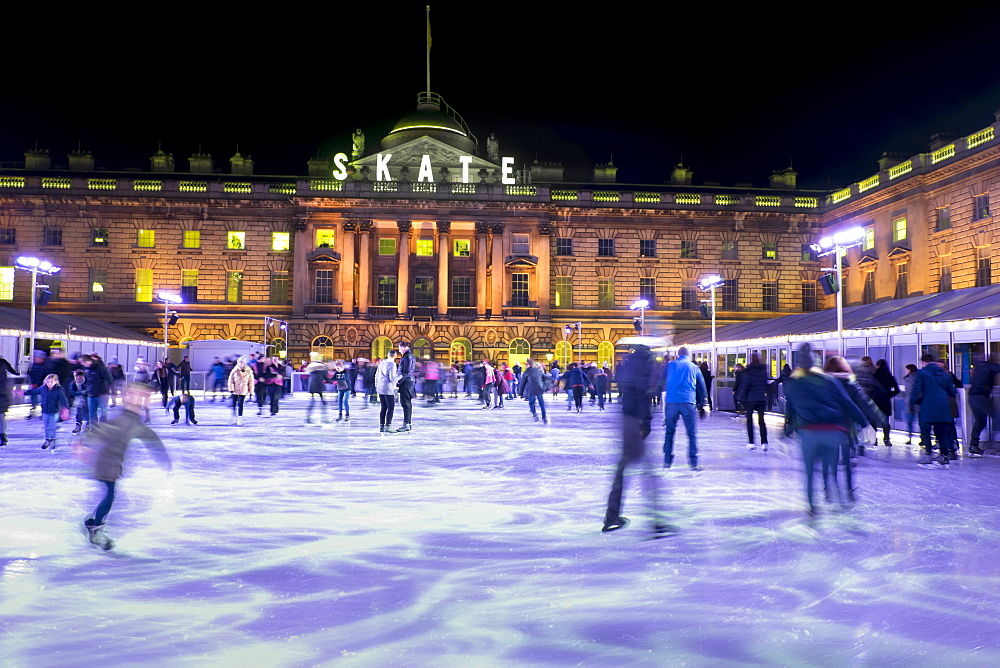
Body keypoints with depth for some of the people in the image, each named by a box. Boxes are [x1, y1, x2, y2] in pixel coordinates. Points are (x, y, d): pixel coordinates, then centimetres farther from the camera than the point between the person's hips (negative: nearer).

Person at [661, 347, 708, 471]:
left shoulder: (670, 365, 14)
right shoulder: (694, 368, 14)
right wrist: (703, 406, 21)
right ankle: (694, 463, 0)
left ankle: (667, 461, 11)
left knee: (669, 432, 11)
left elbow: (662, 384, 16)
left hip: (671, 402, 1)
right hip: (688, 403, -1)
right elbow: (702, 388, 16)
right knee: (692, 434, 4)